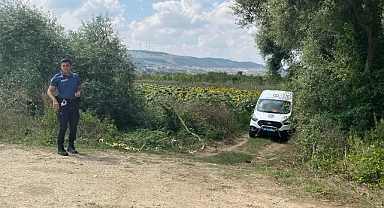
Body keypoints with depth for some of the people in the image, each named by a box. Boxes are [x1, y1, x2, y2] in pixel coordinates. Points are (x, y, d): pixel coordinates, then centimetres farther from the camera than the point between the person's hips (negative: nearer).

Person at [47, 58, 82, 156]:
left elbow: (80, 88, 23)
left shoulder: (76, 76, 13)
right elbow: (49, 91, 0)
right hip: (63, 103, -4)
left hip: (74, 103, 4)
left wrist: (79, 92, -1)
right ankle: (60, 148, 3)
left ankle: (71, 146, 21)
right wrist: (54, 100, -17)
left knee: (74, 126, 7)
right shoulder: (57, 77, 2)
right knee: (63, 126, -6)